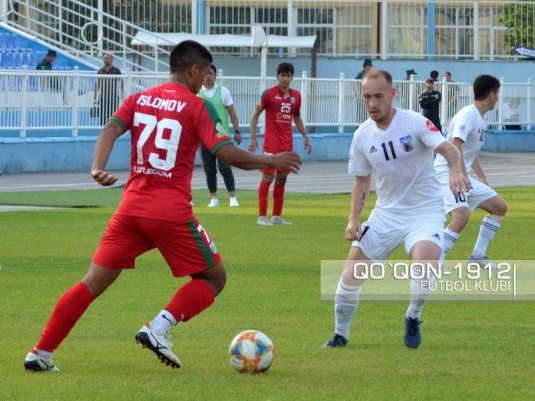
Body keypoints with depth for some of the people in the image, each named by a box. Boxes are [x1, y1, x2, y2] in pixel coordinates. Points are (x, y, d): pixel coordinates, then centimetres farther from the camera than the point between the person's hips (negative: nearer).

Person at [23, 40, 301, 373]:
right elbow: (226, 152, -11)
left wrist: (98, 169, -17)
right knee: (214, 278, 10)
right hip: (172, 213, -5)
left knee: (93, 283, 9)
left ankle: (41, 353, 3)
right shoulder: (197, 106, -2)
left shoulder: (138, 100, 13)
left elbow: (111, 129, -4)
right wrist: (270, 161, 0)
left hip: (131, 208, 5)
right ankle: (159, 329, -10)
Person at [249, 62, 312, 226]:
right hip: (271, 143, -5)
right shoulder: (269, 93, -6)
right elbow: (255, 115, -3)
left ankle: (277, 216, 16)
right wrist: (252, 137, -10)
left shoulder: (296, 96, 9)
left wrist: (305, 137, 18)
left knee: (282, 179, 9)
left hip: (287, 144, 5)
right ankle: (262, 216, -6)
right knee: (268, 177, -9)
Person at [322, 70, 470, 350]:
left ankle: (413, 319, -2)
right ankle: (340, 335, 17)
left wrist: (455, 171, -47)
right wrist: (353, 219, -1)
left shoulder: (415, 122, -13)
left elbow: (447, 149, -24)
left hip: (424, 212, -4)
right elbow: (361, 181, 12)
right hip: (386, 213, 4)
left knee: (425, 259, -31)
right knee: (352, 273, -7)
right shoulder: (363, 136, 1)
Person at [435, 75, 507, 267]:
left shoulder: (480, 118, 15)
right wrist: (462, 175, -36)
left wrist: (482, 178, 27)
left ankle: (478, 255, 18)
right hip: (447, 173, -10)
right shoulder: (467, 115, -16)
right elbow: (455, 145, -29)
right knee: (462, 215, -30)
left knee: (499, 207, 13)